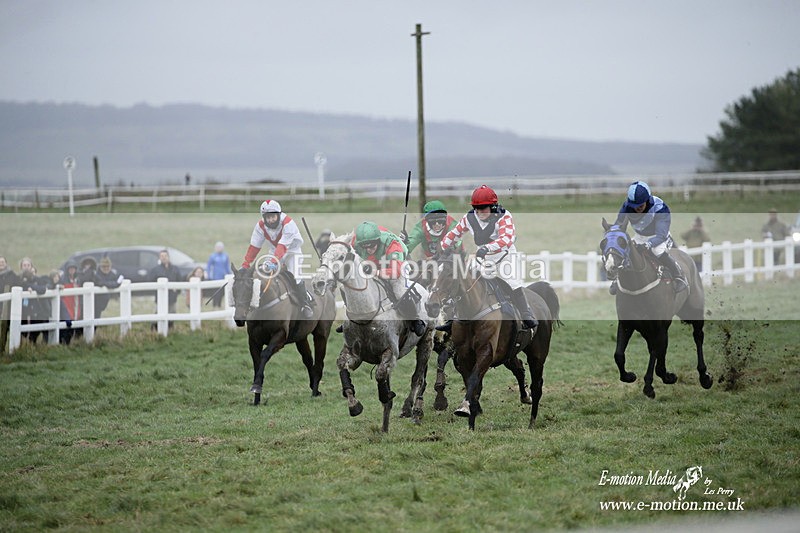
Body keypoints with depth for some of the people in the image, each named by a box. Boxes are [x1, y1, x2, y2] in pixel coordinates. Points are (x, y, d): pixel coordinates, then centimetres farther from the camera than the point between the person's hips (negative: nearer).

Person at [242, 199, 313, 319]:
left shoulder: (288, 224, -33)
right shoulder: (260, 226, -17)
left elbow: (282, 246, -42)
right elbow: (254, 247, -13)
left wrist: (273, 262, -55)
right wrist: (245, 265, -18)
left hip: (292, 250, -5)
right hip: (274, 251, 5)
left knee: (295, 277, -18)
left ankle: (305, 304, -2)